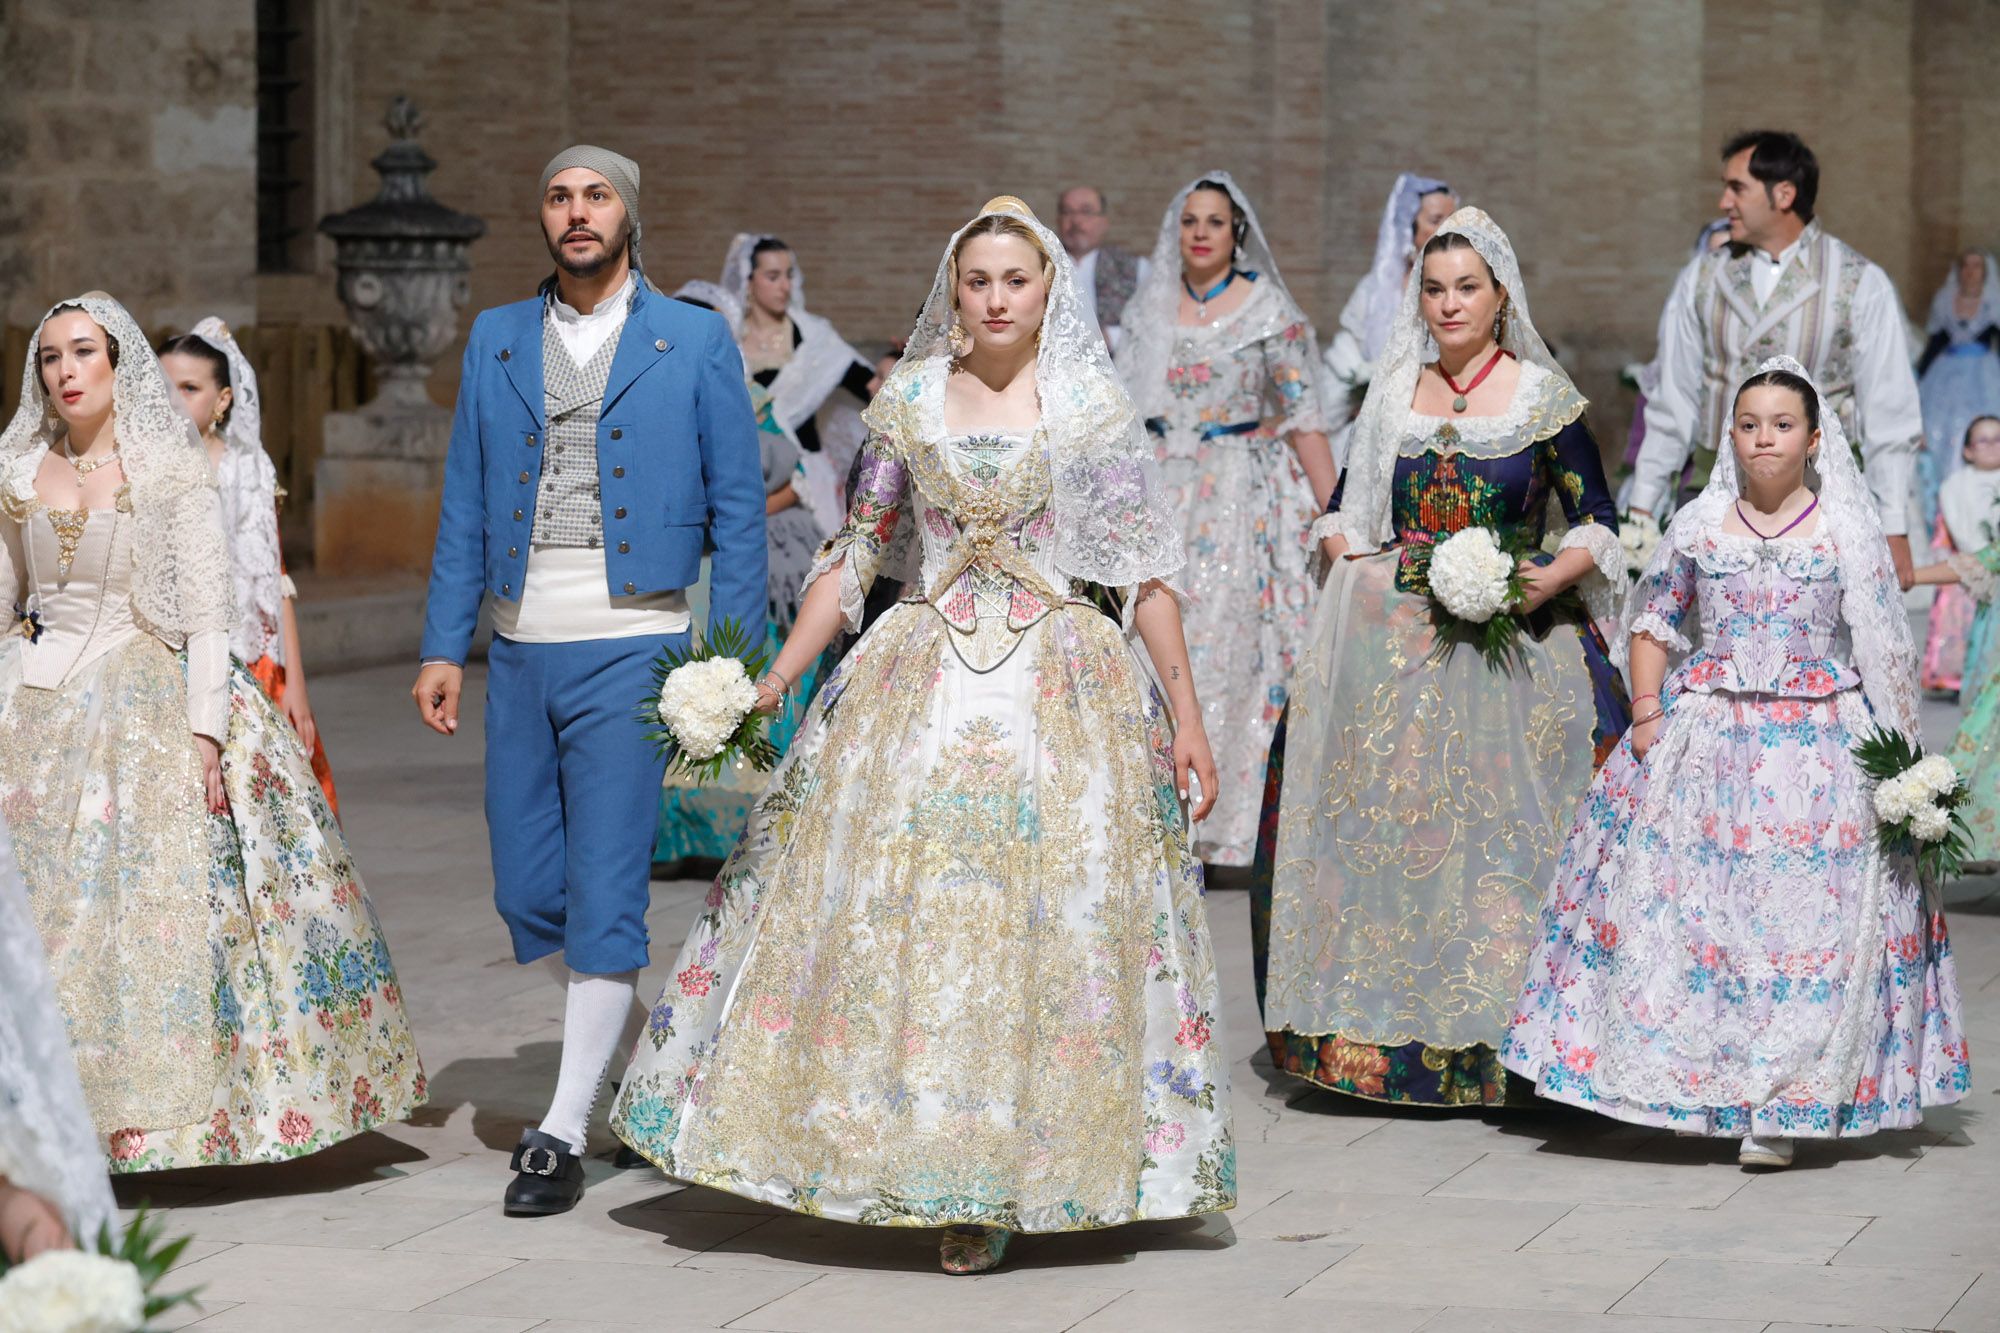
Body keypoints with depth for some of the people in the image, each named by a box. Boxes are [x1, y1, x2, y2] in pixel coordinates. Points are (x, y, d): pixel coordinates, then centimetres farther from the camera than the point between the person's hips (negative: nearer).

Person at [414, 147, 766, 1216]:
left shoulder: (695, 342, 2)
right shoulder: (496, 340, 11)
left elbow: (736, 513, 1)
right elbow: (464, 508, 11)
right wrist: (443, 646, 4)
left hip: (632, 648, -4)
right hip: (519, 650, 4)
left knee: (604, 889, -7)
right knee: (527, 890, 8)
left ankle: (565, 1130, -1)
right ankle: (624, 1050, 31)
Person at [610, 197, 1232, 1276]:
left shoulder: (1091, 405, 1)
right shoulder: (909, 399, 7)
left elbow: (1145, 567, 1)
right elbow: (855, 554, 10)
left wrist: (1186, 715, -4)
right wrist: (772, 682, 3)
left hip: (1060, 685, -2)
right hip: (922, 680, 2)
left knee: (1046, 921, -5)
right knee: (897, 911, -4)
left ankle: (1003, 1183, 4)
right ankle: (935, 1169, 7)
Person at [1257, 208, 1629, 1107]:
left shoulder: (1542, 397, 2)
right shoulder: (1390, 394, 11)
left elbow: (1596, 520, 3)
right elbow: (1342, 510, 17)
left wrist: (1551, 579, -14)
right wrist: (1355, 575, -1)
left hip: (1507, 646, -3)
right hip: (1391, 646, 3)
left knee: (1499, 826, -5)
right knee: (1387, 821, 1)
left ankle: (1493, 1039, 0)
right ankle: (1380, 1029, 8)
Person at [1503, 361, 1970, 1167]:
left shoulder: (1846, 534, 2)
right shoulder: (1700, 526, 7)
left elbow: (1883, 648, 4)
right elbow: (1654, 623, 12)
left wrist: (1893, 747, -2)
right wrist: (1646, 711, 0)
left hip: (1816, 745, -2)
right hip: (1706, 739, 2)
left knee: (1804, 911, -6)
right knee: (1685, 906, -1)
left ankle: (1780, 1106, 0)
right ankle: (1690, 1083, 11)